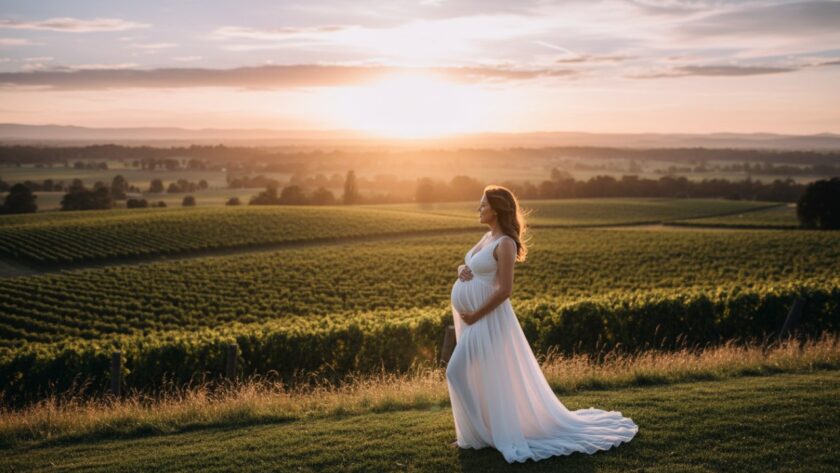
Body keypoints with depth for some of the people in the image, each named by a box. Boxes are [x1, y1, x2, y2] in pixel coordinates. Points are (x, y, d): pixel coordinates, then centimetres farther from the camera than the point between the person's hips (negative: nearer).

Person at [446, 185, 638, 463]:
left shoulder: (505, 243, -17)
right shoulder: (488, 237, 11)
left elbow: (504, 290, -22)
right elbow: (468, 266, 20)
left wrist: (475, 316, -18)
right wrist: (462, 270, -4)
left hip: (486, 318, -9)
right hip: (472, 317, 9)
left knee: (457, 372, -7)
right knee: (479, 375, 16)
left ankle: (479, 432, 6)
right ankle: (480, 430, 28)